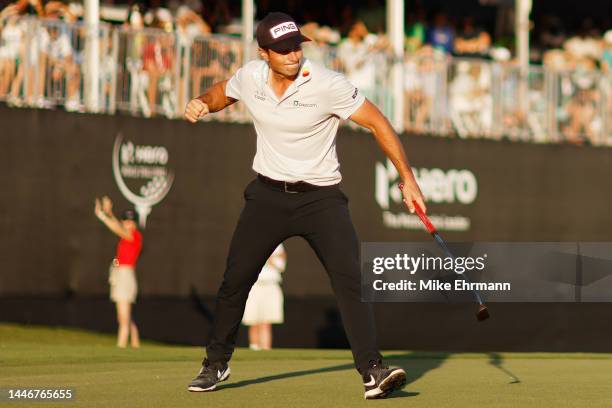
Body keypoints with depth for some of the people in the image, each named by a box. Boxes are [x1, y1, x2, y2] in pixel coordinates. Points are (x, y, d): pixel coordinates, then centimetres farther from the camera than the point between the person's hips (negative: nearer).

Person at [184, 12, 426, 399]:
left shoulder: (327, 84, -19)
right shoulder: (250, 77, -5)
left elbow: (377, 122, -14)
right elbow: (223, 91, 19)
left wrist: (407, 178, -19)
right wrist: (203, 103, -5)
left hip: (320, 196, -3)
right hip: (268, 194, 4)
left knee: (350, 279, -18)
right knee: (234, 280, 7)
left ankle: (373, 371, -20)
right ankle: (216, 364, 27)